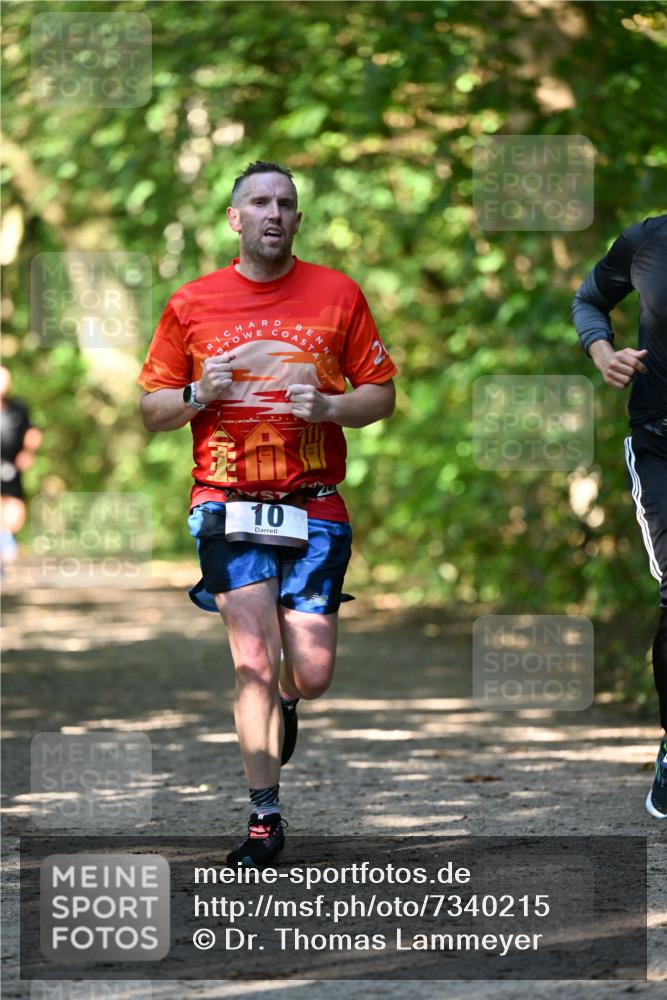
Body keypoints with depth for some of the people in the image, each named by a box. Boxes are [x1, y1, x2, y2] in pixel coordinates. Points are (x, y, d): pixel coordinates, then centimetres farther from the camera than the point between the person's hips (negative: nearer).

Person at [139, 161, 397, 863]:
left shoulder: (338, 294, 4)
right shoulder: (192, 304, 4)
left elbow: (382, 395, 9)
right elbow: (152, 411, 10)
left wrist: (328, 407, -11)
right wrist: (198, 395, -11)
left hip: (315, 508, 1)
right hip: (229, 507, -1)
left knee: (311, 673, -2)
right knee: (256, 660, -13)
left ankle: (282, 705, 37)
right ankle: (265, 817, -3)